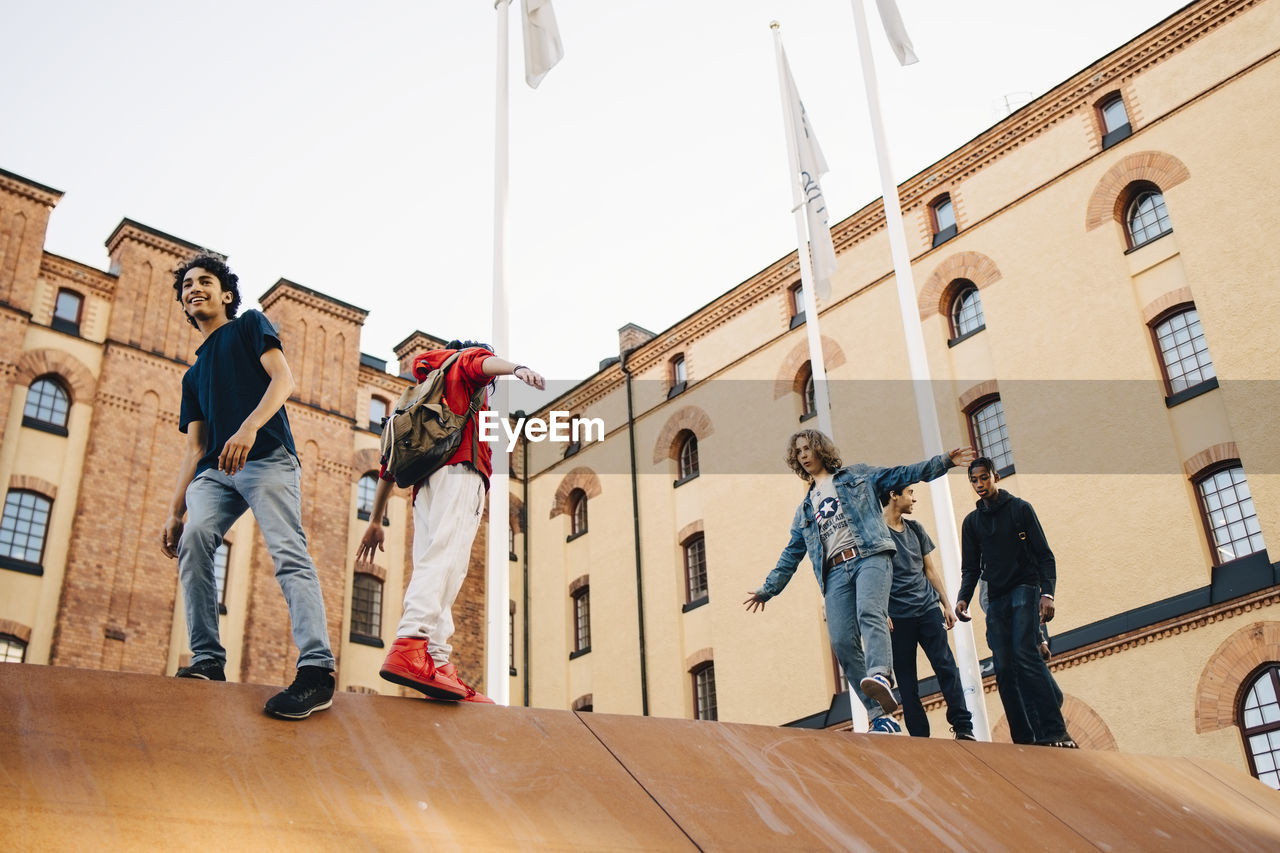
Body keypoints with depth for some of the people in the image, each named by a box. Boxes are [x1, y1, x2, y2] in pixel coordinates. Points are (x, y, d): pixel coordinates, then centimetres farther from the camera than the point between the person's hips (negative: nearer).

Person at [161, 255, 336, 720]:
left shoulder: (249, 326, 16)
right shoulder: (194, 374, 30)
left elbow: (283, 379, -2)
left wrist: (249, 426, -20)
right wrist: (174, 512, 14)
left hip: (266, 458, -6)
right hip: (215, 471, 6)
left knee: (289, 554, -22)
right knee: (193, 540, -22)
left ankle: (317, 669, -36)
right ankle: (207, 661, -21)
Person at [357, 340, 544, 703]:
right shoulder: (465, 360, 21)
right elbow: (484, 363, -7)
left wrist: (375, 520, 30)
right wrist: (517, 368, -29)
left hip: (425, 485, 8)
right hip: (460, 469, -8)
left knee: (432, 567, -2)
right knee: (446, 558, -25)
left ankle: (438, 664, -17)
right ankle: (409, 647, -44)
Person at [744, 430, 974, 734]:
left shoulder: (857, 476, 20)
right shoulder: (804, 509, 30)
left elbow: (901, 475, 13)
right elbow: (791, 555, 31)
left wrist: (943, 461, 2)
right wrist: (768, 589, 27)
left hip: (869, 556, -4)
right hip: (835, 571, 4)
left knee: (869, 613, -32)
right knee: (842, 642, -13)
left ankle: (880, 675, -56)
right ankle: (880, 715, -11)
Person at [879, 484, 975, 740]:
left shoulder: (915, 528, 15)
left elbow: (931, 569, 19)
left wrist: (946, 604, 14)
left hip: (928, 608, 4)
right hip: (897, 616, -4)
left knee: (946, 666, -4)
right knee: (906, 680, 1)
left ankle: (964, 727, 0)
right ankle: (919, 736, 6)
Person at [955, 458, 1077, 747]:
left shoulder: (1020, 509, 4)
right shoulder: (971, 522, 16)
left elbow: (1044, 555, 0)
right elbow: (971, 568, 16)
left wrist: (1047, 592, -14)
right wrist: (963, 598, -4)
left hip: (1025, 589, -4)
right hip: (996, 599, 5)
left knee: (1025, 653, -22)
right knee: (1004, 668, -4)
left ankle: (1054, 732, -25)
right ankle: (1025, 739, -3)